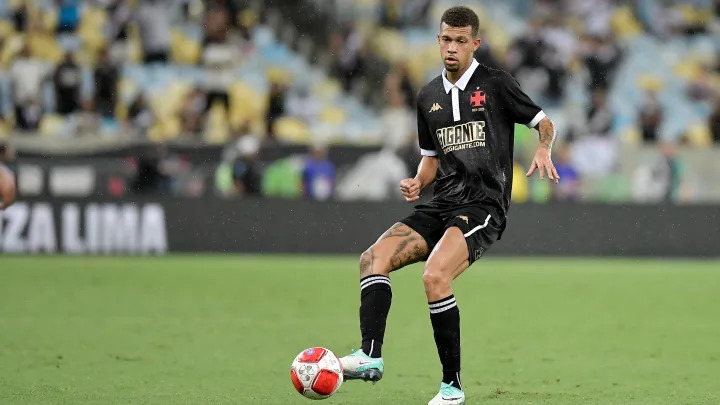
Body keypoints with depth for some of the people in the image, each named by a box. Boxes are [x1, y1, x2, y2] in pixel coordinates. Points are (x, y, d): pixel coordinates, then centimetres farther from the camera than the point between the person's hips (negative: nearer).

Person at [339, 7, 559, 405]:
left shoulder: (496, 84, -1)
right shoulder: (428, 97, 15)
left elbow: (544, 123, 6)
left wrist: (543, 151, -15)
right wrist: (417, 183, 5)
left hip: (483, 204, -7)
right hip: (442, 204, 7)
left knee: (434, 276, -28)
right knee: (373, 258, -14)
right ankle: (370, 355, -26)